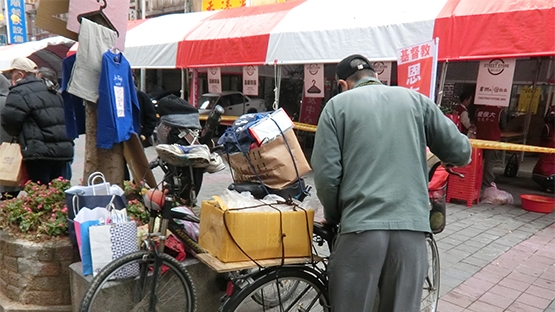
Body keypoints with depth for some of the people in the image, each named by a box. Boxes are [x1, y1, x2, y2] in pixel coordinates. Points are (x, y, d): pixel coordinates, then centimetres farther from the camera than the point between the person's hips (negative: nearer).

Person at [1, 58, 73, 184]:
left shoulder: (20, 92, -6)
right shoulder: (52, 92, 21)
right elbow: (65, 119, 22)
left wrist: (19, 135, 5)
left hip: (40, 152, -8)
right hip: (63, 150, 8)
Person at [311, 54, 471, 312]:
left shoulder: (337, 104, 5)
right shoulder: (416, 100, 12)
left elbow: (326, 173, -3)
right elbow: (460, 152, 13)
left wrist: (333, 217, 12)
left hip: (360, 225, -2)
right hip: (412, 225, 3)